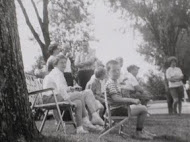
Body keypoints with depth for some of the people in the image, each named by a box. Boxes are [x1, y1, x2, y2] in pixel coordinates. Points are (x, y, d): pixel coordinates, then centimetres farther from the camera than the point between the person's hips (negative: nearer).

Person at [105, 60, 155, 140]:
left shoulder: (114, 82, 17)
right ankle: (138, 132, -2)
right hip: (116, 110, -11)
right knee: (143, 109, -13)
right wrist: (132, 100, -23)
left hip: (117, 108, 11)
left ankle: (141, 130, 26)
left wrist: (131, 100, 11)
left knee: (139, 106, 24)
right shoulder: (111, 83, -17)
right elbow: (115, 99, -27)